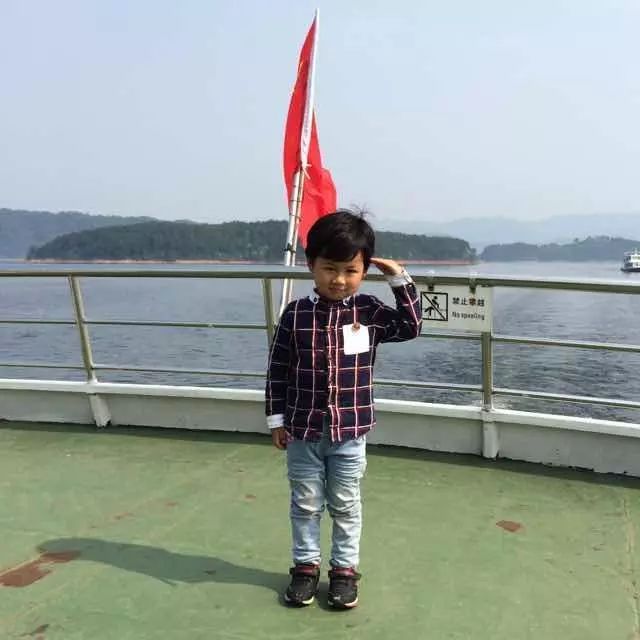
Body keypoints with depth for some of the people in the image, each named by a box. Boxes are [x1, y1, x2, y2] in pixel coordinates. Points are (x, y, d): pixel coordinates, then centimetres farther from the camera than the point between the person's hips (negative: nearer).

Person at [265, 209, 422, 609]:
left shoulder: (368, 311, -4)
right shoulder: (296, 314, -7)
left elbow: (410, 327, -1)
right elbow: (278, 370, -1)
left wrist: (401, 280, -8)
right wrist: (277, 419, 1)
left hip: (350, 431, 0)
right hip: (303, 430, 0)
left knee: (345, 504, 15)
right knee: (305, 503, 15)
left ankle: (345, 569, 32)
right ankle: (306, 565, 34)